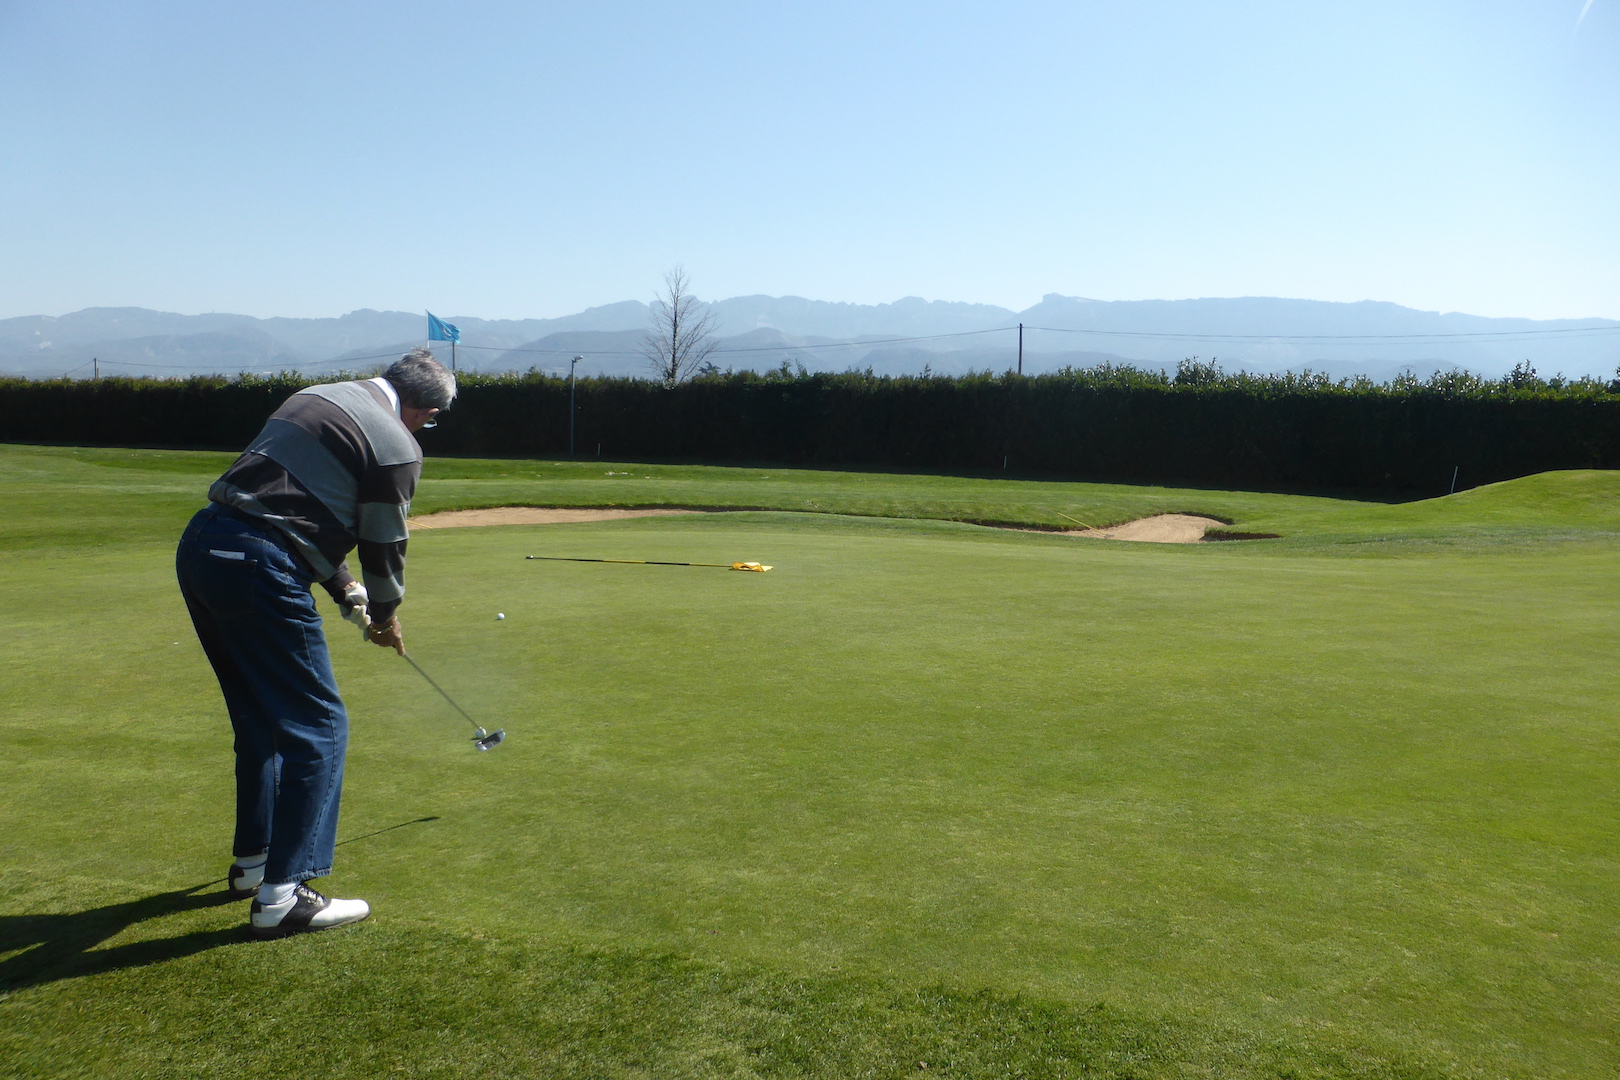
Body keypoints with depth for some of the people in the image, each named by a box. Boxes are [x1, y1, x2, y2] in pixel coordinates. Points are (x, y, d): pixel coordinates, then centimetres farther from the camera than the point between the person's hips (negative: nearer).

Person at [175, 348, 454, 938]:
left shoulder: (318, 396, 20)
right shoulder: (397, 445, -5)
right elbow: (384, 546, 2)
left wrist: (348, 594, 26)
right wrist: (384, 618, 22)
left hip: (198, 548, 9)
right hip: (258, 570, -9)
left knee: (262, 720, 22)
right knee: (317, 725, 0)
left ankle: (251, 861, 35)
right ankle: (281, 895, 1)